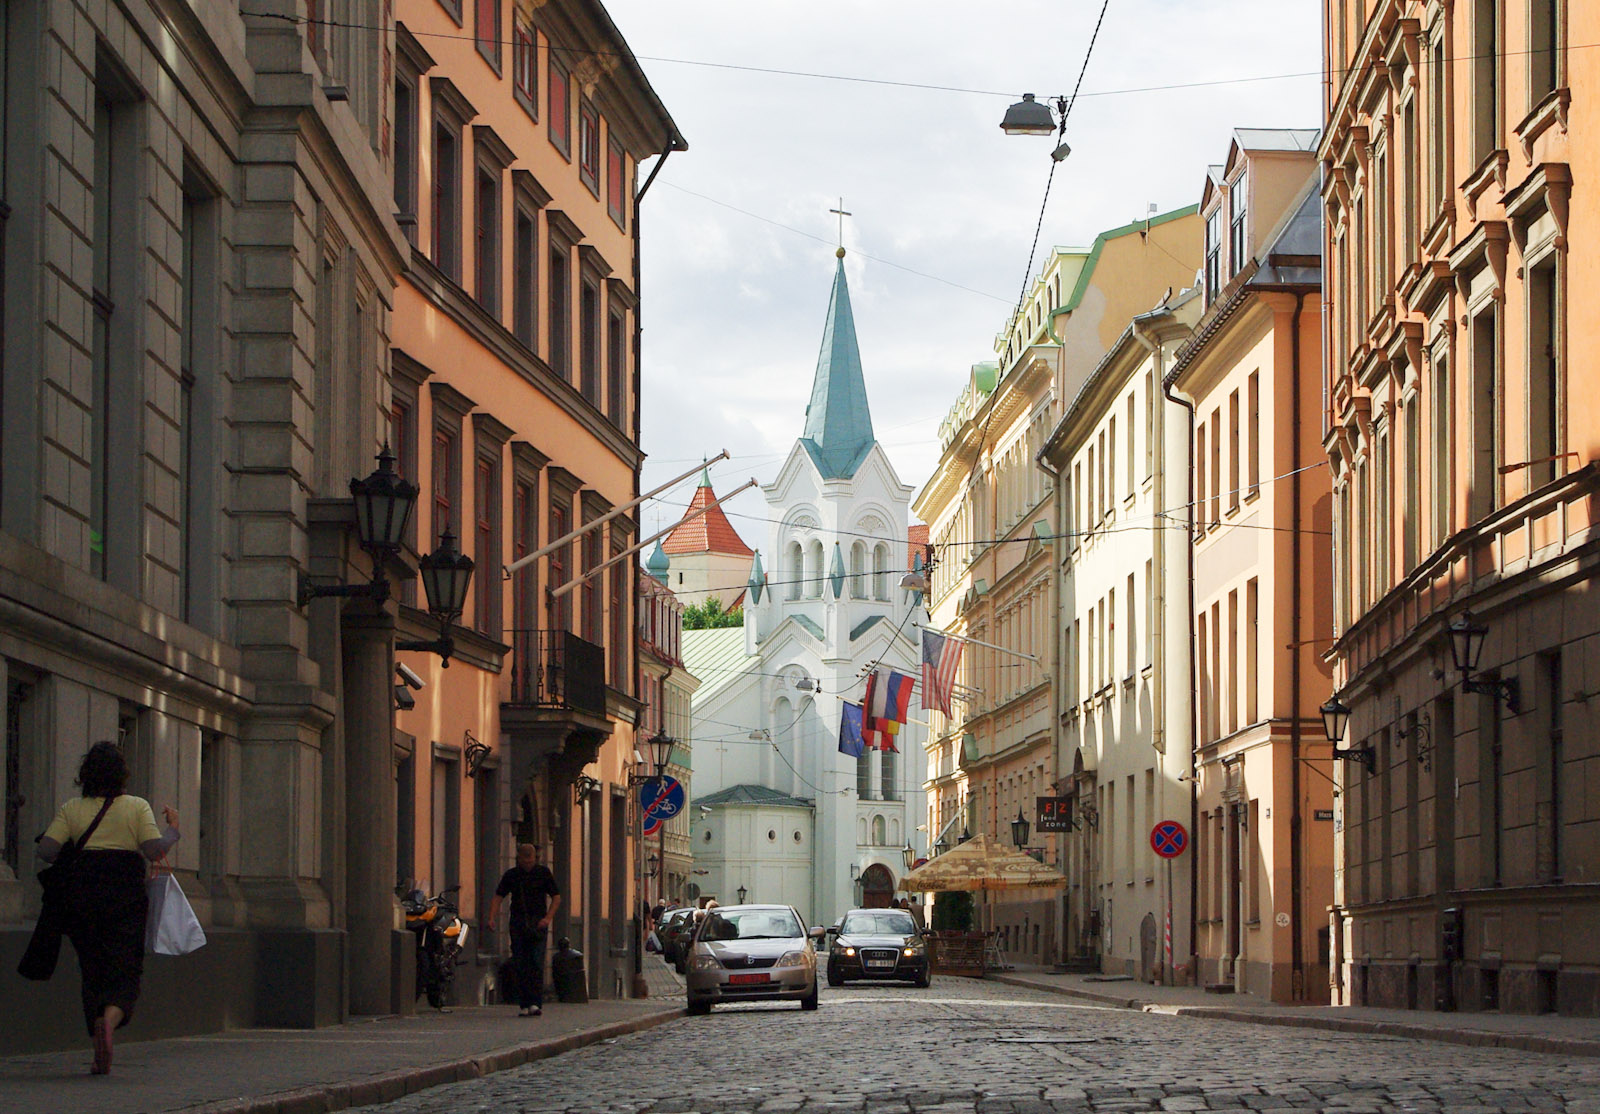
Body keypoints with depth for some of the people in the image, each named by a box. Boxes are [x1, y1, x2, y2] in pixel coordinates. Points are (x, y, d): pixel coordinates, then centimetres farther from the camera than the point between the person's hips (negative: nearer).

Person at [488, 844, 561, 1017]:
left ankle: (536, 1003, -15)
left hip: (538, 923, -2)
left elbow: (556, 897, 5)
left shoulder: (543, 872, 4)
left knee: (536, 962, -12)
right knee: (519, 964, 0)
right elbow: (498, 896, 6)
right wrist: (492, 917, -10)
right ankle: (523, 1004, 5)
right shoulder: (511, 875, 8)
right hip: (518, 923, 2)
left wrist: (548, 918, -9)